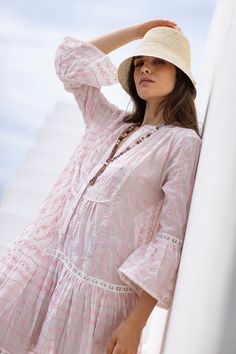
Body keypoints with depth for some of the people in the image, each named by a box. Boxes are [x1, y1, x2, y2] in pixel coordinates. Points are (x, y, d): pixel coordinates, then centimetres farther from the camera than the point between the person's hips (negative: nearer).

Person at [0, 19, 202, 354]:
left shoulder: (183, 142, -6)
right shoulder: (110, 122, 13)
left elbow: (172, 240, -10)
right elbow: (70, 59, 21)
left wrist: (137, 322, -15)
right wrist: (136, 31, 20)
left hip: (97, 288, -5)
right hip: (41, 265, 6)